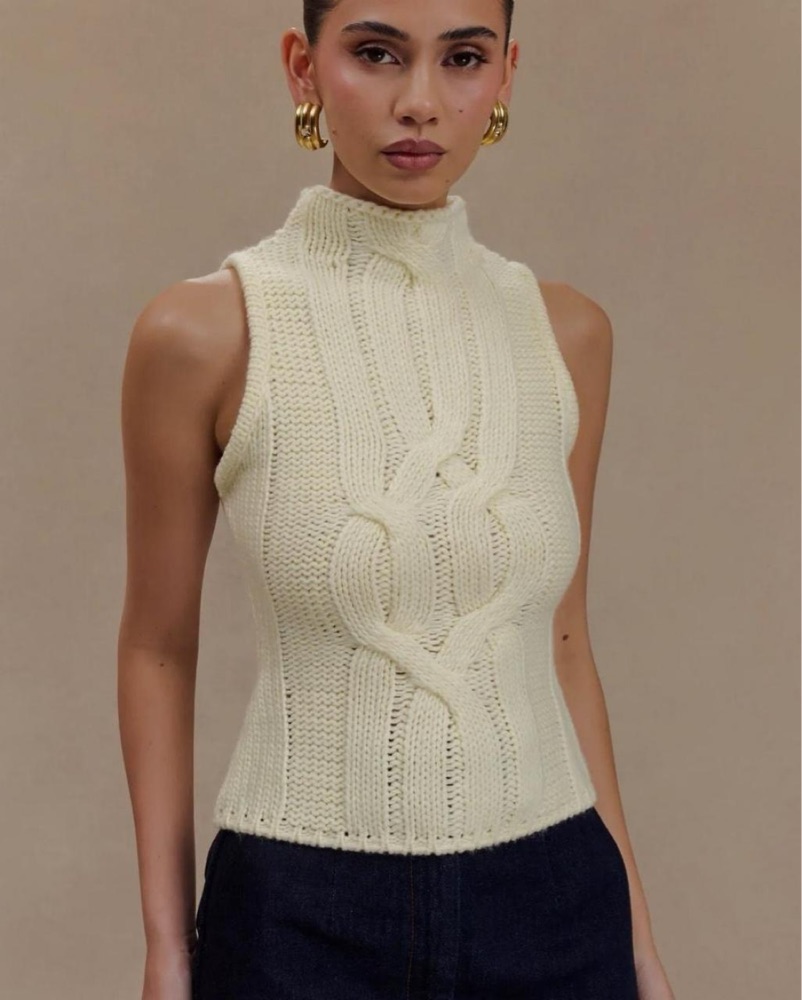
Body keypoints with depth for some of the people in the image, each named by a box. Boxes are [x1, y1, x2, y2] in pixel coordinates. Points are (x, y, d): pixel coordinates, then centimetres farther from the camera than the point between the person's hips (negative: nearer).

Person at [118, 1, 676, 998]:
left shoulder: (567, 331, -1)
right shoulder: (201, 333, -10)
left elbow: (562, 645, 6)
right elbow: (158, 648, -1)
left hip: (553, 909, 3)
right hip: (301, 920, -2)